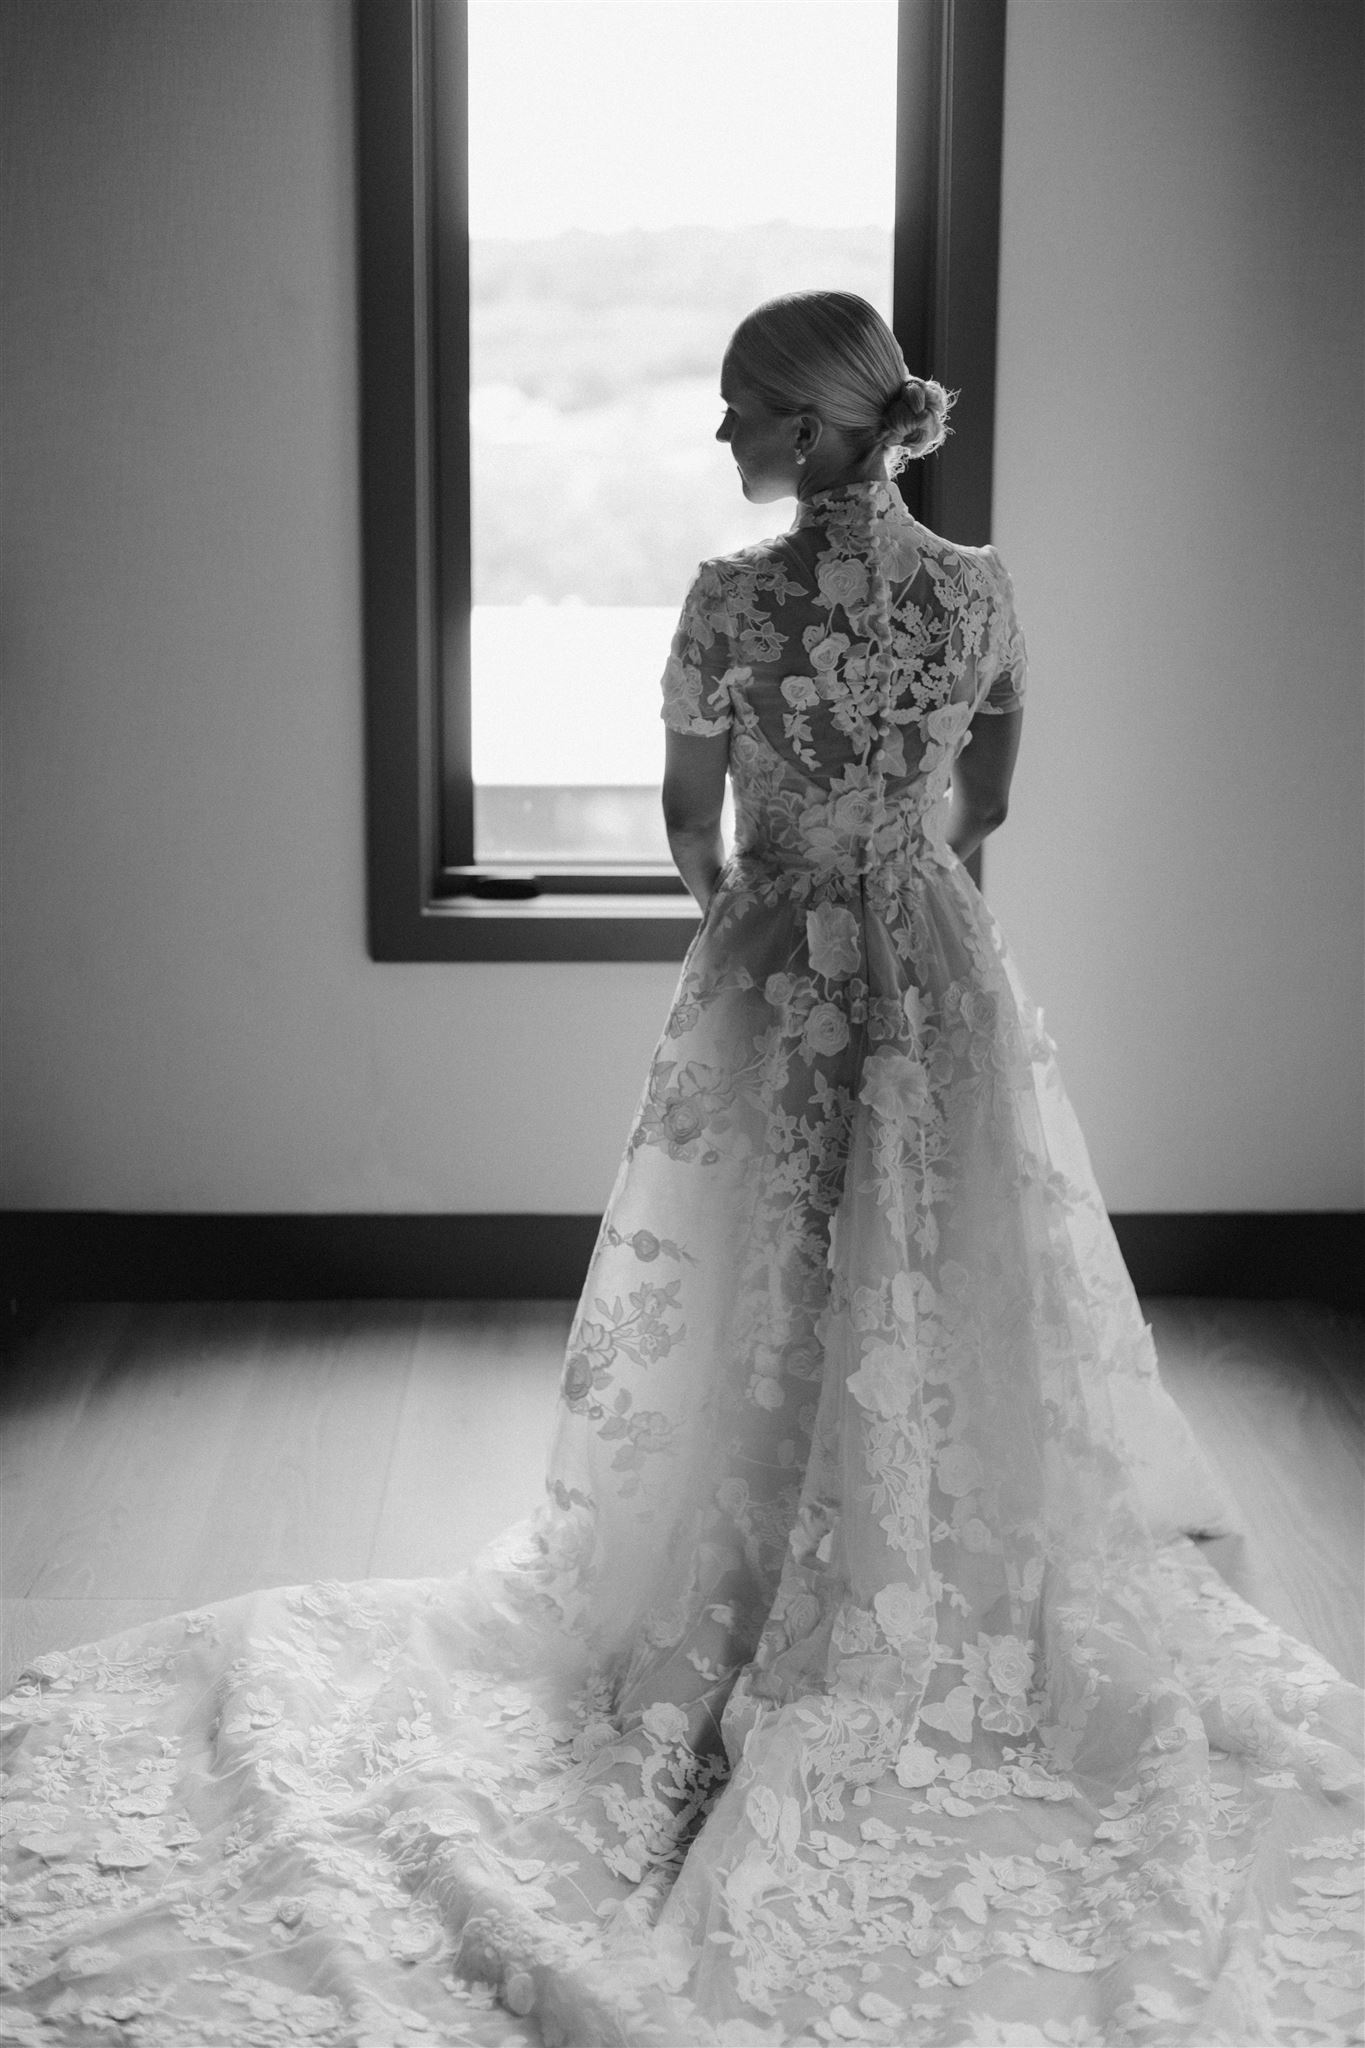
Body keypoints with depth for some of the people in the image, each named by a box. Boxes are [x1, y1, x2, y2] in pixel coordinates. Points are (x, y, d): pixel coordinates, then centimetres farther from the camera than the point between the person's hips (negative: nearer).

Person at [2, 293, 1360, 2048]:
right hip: (942, 984, 2)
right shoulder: (979, 592, -4)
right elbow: (983, 809, 9)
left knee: (758, 1326, 10)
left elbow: (691, 827, -1)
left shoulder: (733, 598, -13)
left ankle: (741, 1673, 19)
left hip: (773, 986, -2)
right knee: (945, 1321, 13)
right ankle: (953, 1654, 24)